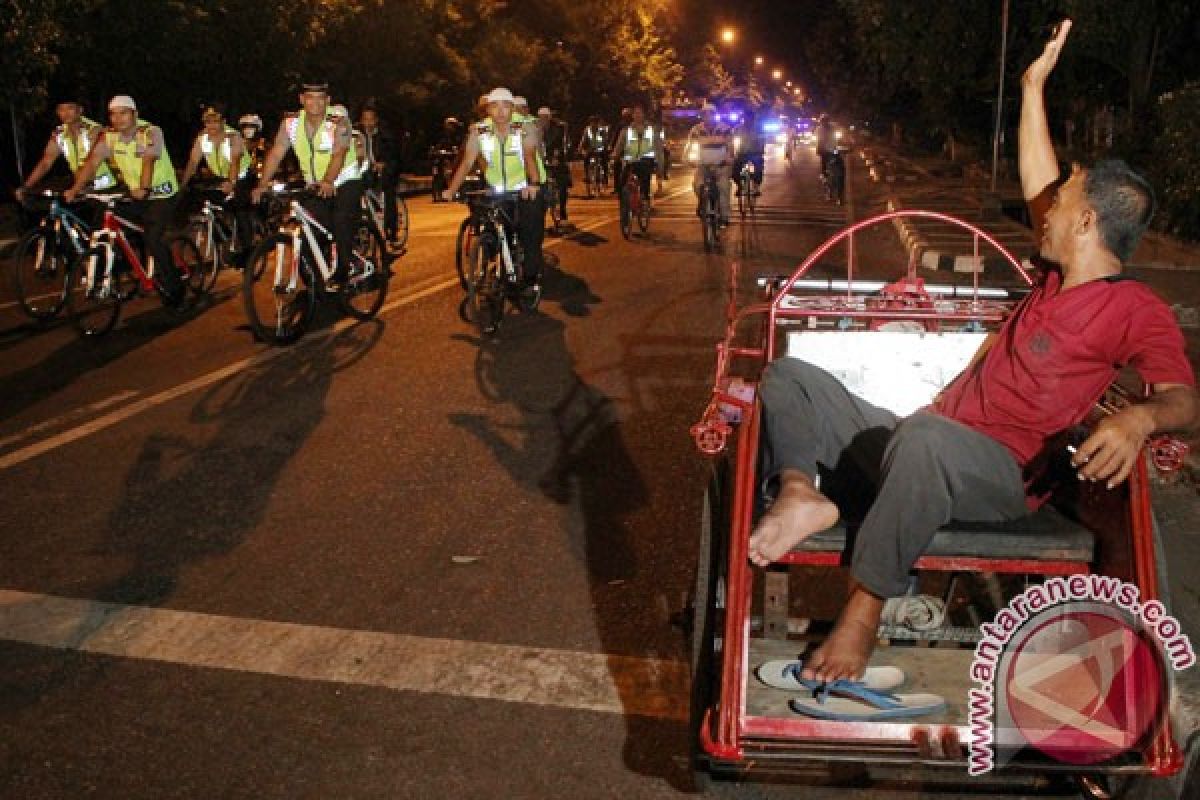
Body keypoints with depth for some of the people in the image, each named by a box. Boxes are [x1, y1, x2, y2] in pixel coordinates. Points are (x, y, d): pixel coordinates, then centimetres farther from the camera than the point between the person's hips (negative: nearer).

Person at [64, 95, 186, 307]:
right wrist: (75, 189, -26)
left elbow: (149, 160, -32)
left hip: (161, 194, -6)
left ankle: (174, 289, -7)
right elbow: (92, 162, -13)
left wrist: (143, 188, -49)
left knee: (153, 239, -20)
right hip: (133, 194, 6)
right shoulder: (108, 137, -3)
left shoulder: (151, 133, -16)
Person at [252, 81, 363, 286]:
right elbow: (276, 154, -10)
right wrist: (262, 185, -22)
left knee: (342, 233, -19)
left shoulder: (339, 122, -20)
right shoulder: (291, 123, -7)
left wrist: (328, 182, -52)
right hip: (314, 186, 4)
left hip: (344, 183, -4)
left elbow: (338, 154, -35)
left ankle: (340, 278, -7)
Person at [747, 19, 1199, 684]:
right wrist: (1034, 85, 31)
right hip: (925, 441, 9)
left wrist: (1140, 417, -42)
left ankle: (863, 613, -33)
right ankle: (799, 493, -21)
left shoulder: (1137, 310, -6)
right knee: (788, 375, 6)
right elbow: (1038, 182, 28)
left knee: (924, 435, -46)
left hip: (994, 469, -9)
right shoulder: (1059, 276, 17)